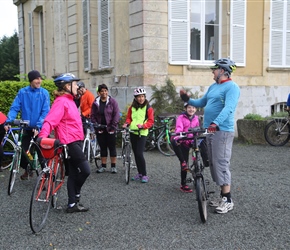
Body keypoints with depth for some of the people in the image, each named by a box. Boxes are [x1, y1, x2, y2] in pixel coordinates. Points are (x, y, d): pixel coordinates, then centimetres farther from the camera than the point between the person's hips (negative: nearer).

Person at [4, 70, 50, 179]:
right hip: (26, 128, 2)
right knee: (23, 151, 8)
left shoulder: (44, 93, -7)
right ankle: (27, 170, 32)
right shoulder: (22, 92, -2)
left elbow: (45, 112, -12)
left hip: (40, 129, -2)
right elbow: (14, 108, -5)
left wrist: (38, 126, -23)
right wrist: (8, 121, -20)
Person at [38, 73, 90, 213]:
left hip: (75, 141, 10)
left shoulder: (68, 100, 15)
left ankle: (72, 204, 19)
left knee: (74, 173, 12)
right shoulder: (61, 101, -15)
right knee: (85, 170, -8)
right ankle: (75, 196, 15)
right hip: (69, 142, -10)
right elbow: (51, 120, -27)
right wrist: (43, 136, -41)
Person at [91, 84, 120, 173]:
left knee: (112, 147, 3)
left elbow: (116, 115, -7)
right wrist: (96, 126, -7)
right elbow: (93, 116, 3)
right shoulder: (95, 103, 3)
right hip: (100, 129, 3)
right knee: (103, 147, 10)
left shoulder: (112, 101, -5)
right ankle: (103, 166, 19)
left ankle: (113, 166, 13)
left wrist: (113, 126, -12)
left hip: (110, 128, -2)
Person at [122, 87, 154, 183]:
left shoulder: (148, 108, -1)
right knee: (136, 154, 10)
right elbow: (128, 118, 16)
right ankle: (139, 173, 22)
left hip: (142, 133, -5)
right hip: (132, 132, 5)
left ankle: (144, 175, -3)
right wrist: (126, 123, -5)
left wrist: (143, 125, -21)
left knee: (139, 154, -13)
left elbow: (151, 121, -5)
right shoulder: (132, 107, 10)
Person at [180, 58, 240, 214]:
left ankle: (228, 200, 1)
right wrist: (188, 100, 9)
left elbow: (228, 108, -25)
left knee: (221, 164, -8)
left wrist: (216, 123, -38)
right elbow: (202, 103, 26)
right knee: (214, 164, 12)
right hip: (210, 130, 9)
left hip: (222, 131, -9)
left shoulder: (231, 87, -11)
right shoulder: (213, 87, 17)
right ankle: (223, 196, 22)